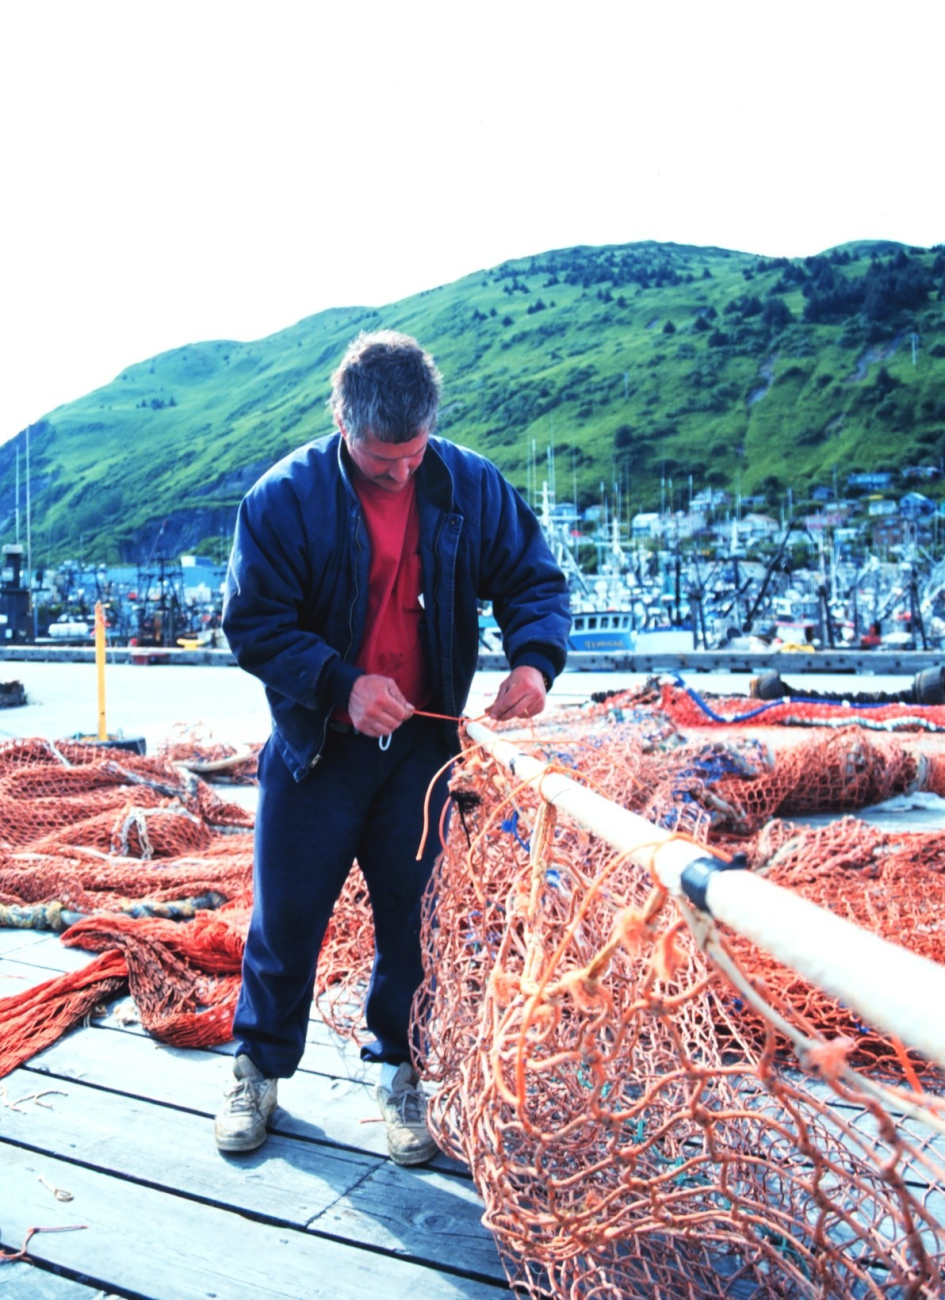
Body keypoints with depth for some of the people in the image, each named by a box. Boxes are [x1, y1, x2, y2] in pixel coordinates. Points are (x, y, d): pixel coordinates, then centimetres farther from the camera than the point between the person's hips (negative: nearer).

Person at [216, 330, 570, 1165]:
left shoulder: (472, 486, -6)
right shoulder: (285, 496, -12)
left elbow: (535, 580, 1)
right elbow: (253, 624, -12)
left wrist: (535, 658, -20)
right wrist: (342, 684, -26)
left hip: (422, 745, 2)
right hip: (317, 746, -1)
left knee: (412, 915, 10)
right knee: (287, 913, 9)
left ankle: (402, 1072, 31)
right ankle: (261, 1066, 33)